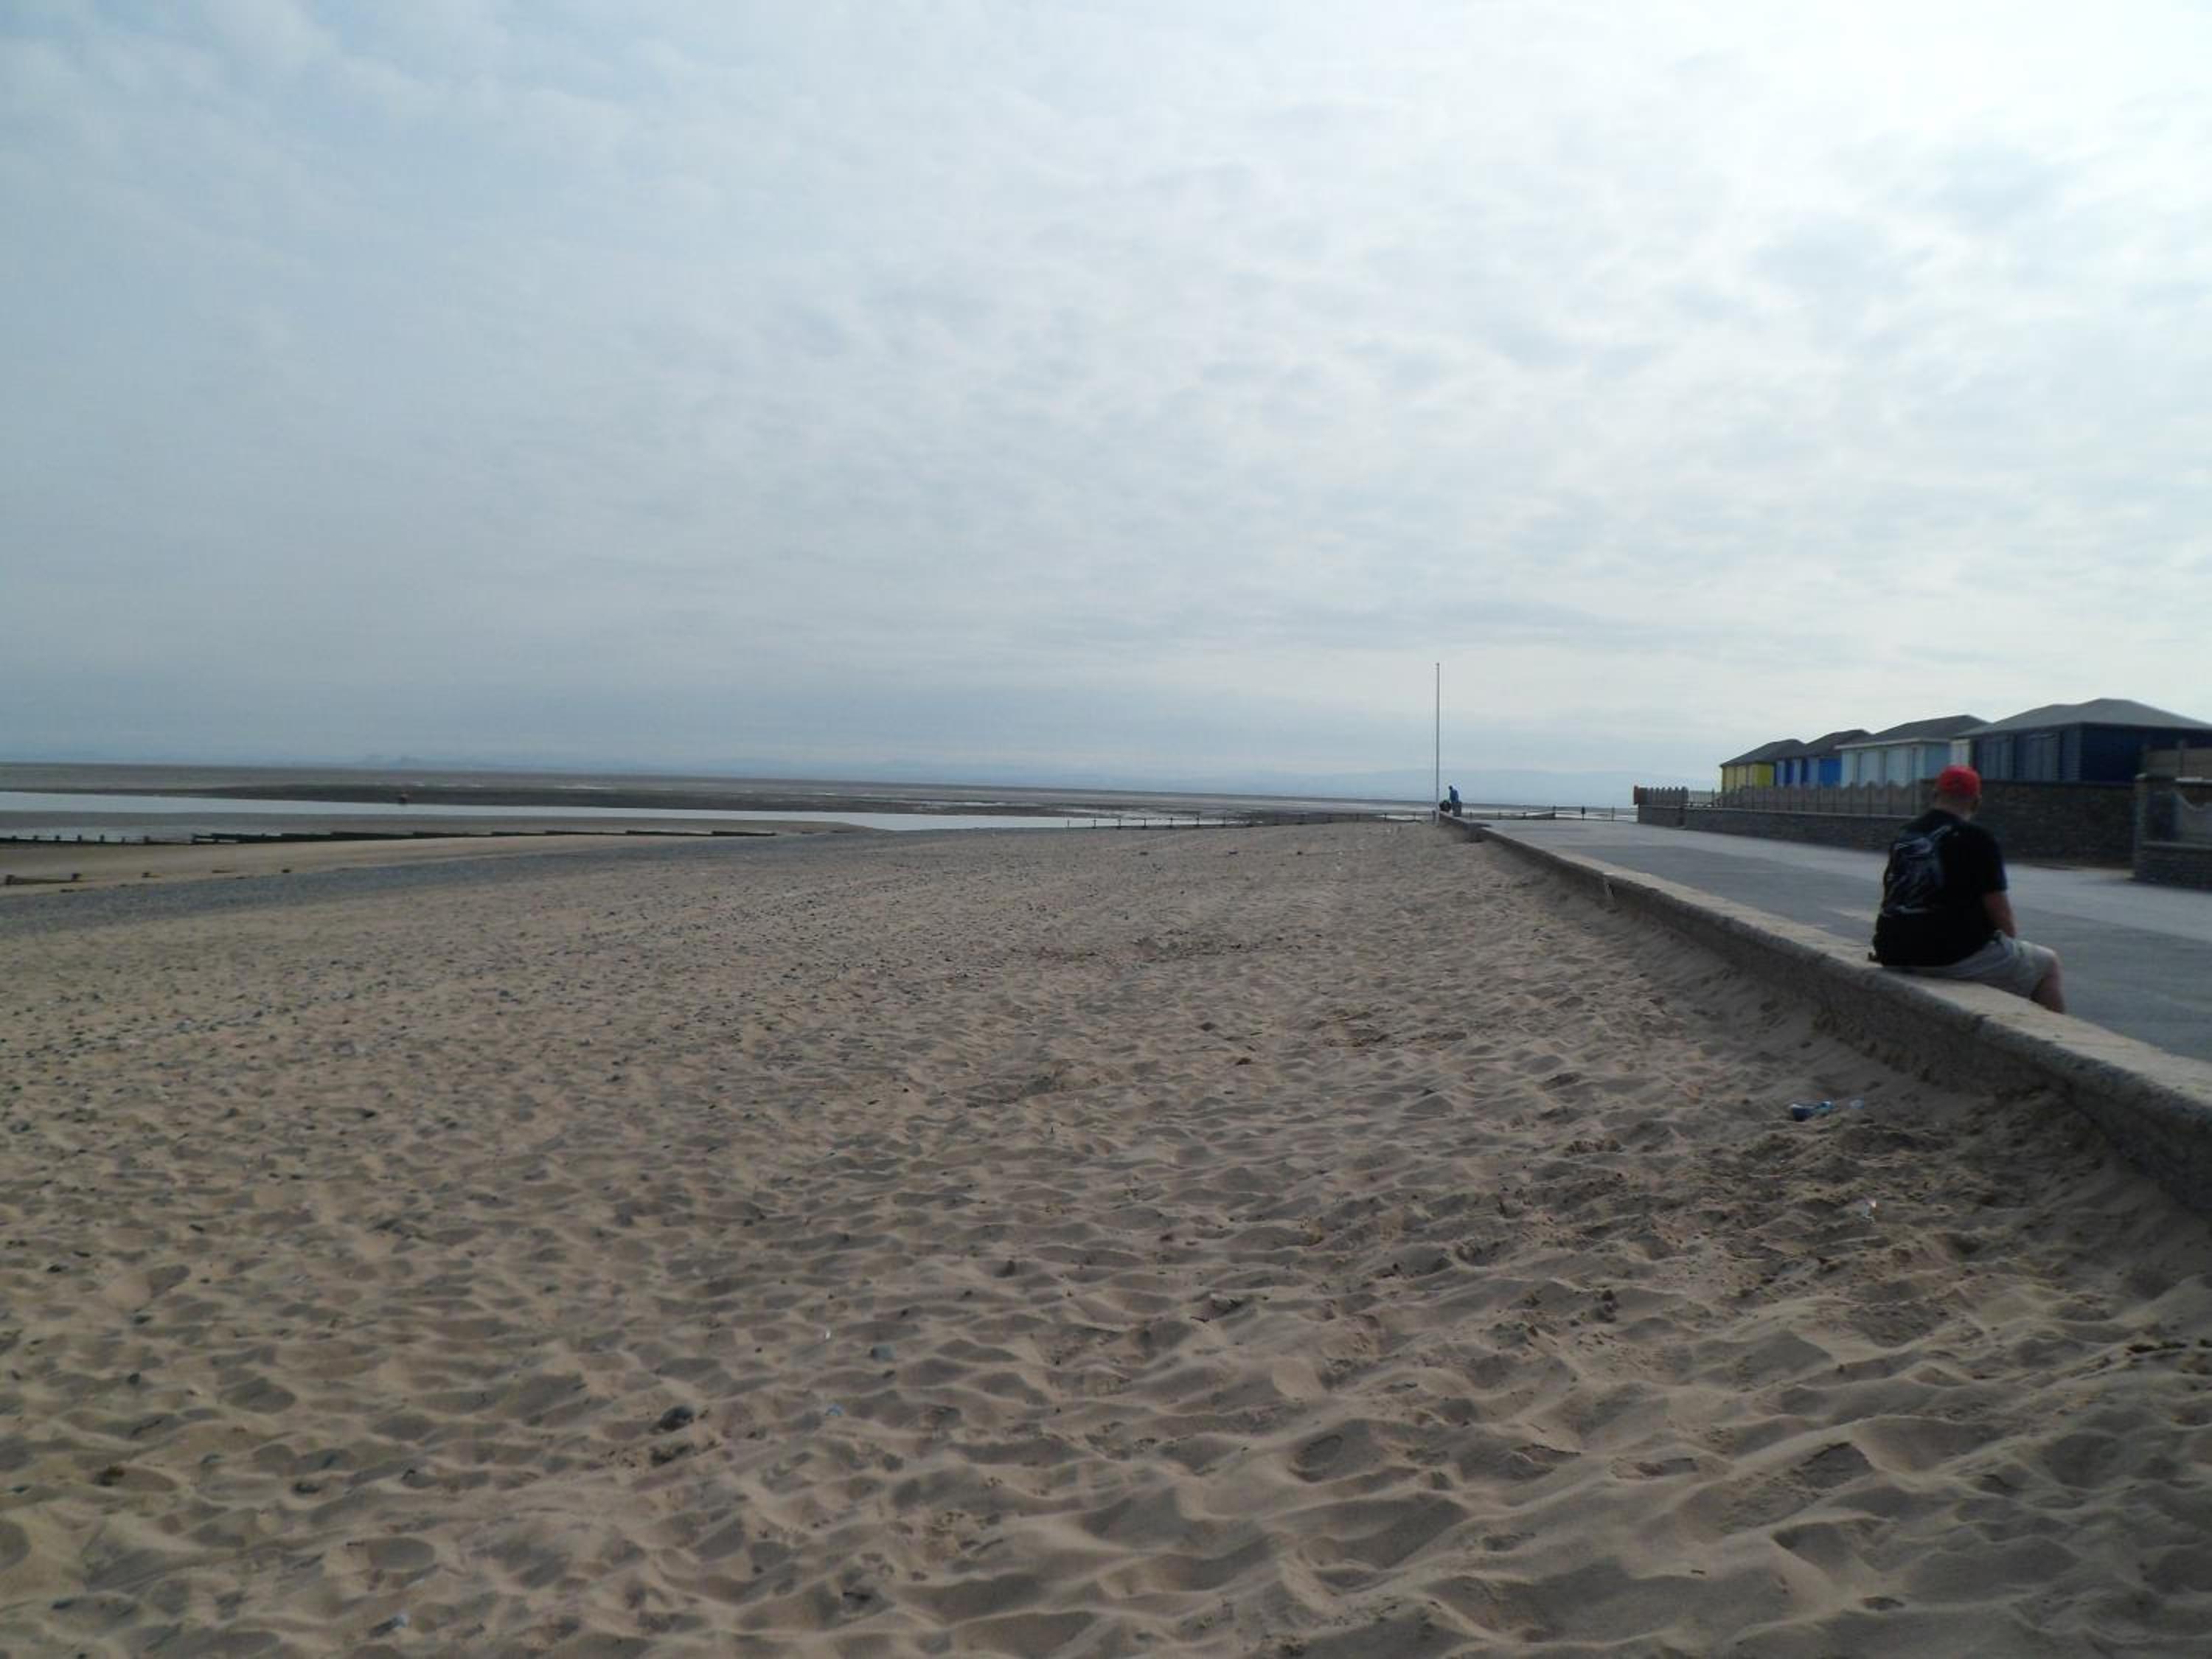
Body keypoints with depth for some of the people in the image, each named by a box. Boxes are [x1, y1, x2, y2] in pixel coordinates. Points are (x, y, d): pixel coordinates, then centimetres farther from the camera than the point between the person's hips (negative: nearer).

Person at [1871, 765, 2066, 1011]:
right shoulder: (1977, 839, -10)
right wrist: (2013, 942, 9)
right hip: (1955, 955, -7)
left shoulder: (1903, 836, 10)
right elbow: (2000, 913, -10)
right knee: (2048, 962, 14)